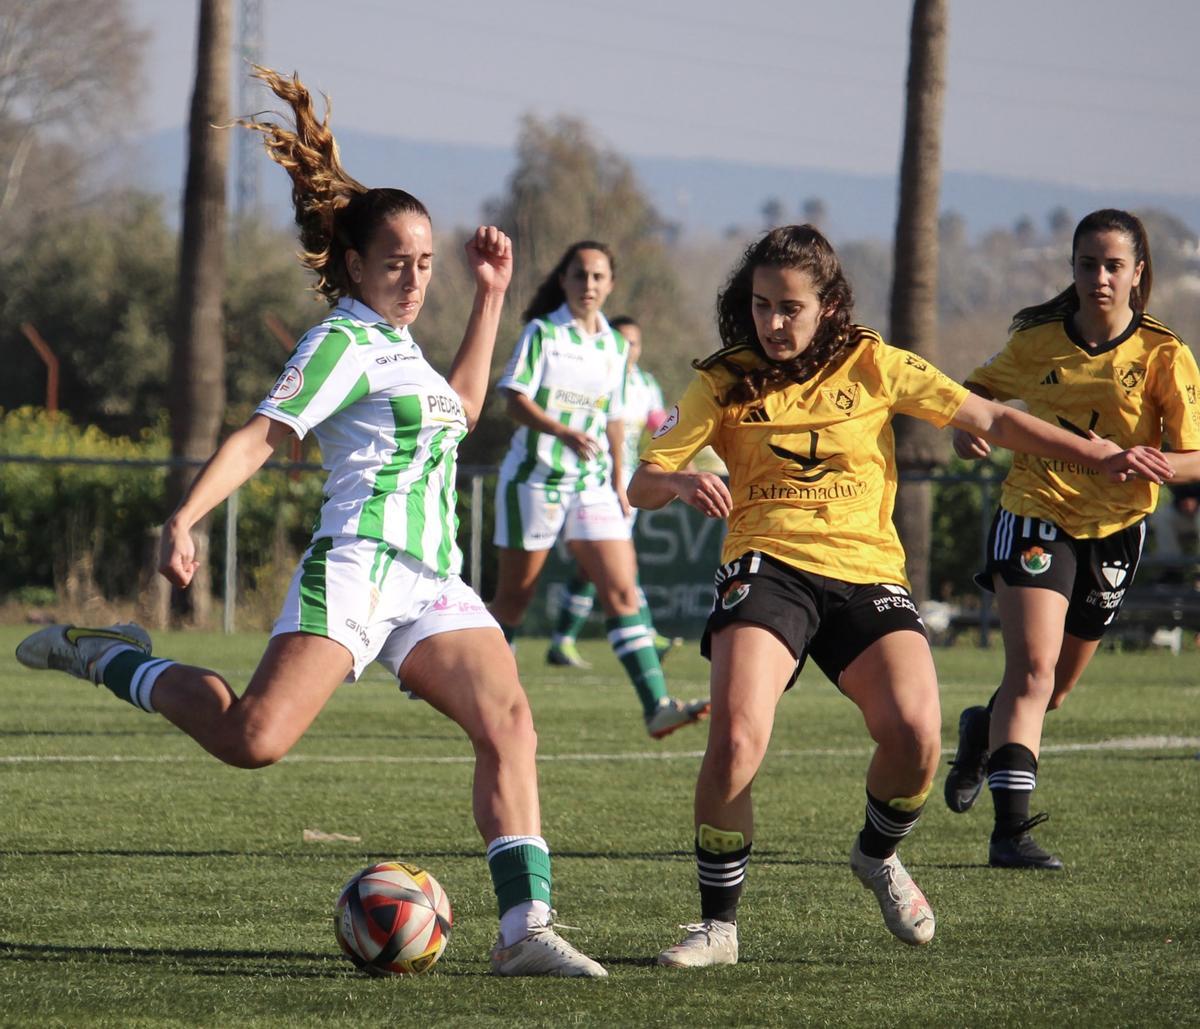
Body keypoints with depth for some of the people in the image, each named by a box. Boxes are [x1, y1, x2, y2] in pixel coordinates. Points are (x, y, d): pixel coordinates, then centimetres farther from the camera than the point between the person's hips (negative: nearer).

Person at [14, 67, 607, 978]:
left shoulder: (393, 341, 24)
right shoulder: (343, 341, -3)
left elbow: (459, 408, 43)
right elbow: (262, 434, -14)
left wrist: (491, 296, 39)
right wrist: (184, 518, -28)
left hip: (433, 583, 8)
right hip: (358, 569, -8)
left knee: (508, 721, -14)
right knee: (253, 738, -23)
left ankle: (524, 927, -20)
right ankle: (108, 660, 2)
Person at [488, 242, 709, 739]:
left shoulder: (614, 346, 11)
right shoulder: (542, 333, -4)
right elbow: (516, 399, -13)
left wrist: (617, 481, 17)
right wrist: (565, 433, -28)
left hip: (592, 483, 4)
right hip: (535, 475, -4)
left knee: (622, 589, -8)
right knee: (514, 594, 4)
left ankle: (656, 706, -15)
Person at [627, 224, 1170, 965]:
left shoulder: (873, 366, 9)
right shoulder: (724, 384, 7)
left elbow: (988, 420, 13)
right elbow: (642, 485, 3)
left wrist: (1102, 457, 8)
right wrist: (680, 483, -21)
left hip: (867, 572, 1)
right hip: (770, 568, -1)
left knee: (915, 734, -22)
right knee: (736, 738, -26)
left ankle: (878, 855, 13)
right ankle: (719, 925, -7)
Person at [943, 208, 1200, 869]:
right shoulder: (1037, 341, -4)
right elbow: (979, 390, 15)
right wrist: (964, 426, -8)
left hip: (1113, 529, 2)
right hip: (1034, 516, -2)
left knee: (1054, 688, 15)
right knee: (1033, 666, -20)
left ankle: (983, 731, 49)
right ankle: (1011, 827, -25)